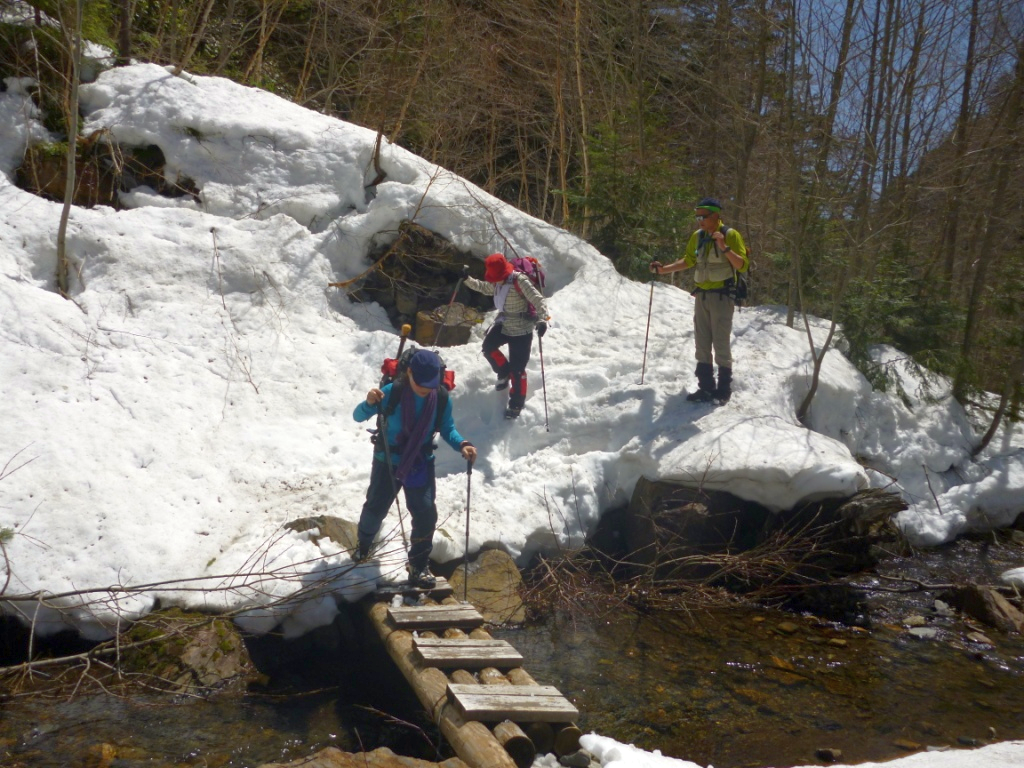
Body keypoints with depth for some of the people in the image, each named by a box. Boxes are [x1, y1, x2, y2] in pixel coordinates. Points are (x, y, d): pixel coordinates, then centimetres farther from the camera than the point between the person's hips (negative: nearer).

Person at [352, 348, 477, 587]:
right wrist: (369, 403, -42)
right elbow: (358, 417, -19)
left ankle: (419, 565, 14)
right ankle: (364, 542, 47)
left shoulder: (442, 399, -17)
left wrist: (462, 444, -21)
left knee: (425, 513, -4)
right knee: (376, 507, 15)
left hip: (421, 464, 1)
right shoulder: (391, 392, -24)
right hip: (387, 461, -1)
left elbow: (447, 429, -1)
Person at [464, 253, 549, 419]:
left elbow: (538, 300, -29)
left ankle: (517, 403, 13)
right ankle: (504, 373, 13)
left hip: (521, 330, -7)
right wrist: (468, 279, 10)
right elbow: (484, 287, 23)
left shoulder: (520, 281, -23)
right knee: (488, 346, -15)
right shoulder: (496, 282, 1)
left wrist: (542, 319, -45)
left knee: (517, 368, -4)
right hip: (503, 324, 7)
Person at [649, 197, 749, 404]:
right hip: (701, 295, 6)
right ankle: (706, 388, 14)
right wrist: (663, 269, 10)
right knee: (702, 344, 7)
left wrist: (724, 247, -27)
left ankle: (724, 390, 3)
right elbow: (688, 261, 20)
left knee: (721, 344, -5)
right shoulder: (697, 236, 8)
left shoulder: (730, 235, -9)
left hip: (722, 296, -6)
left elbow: (742, 266, -15)